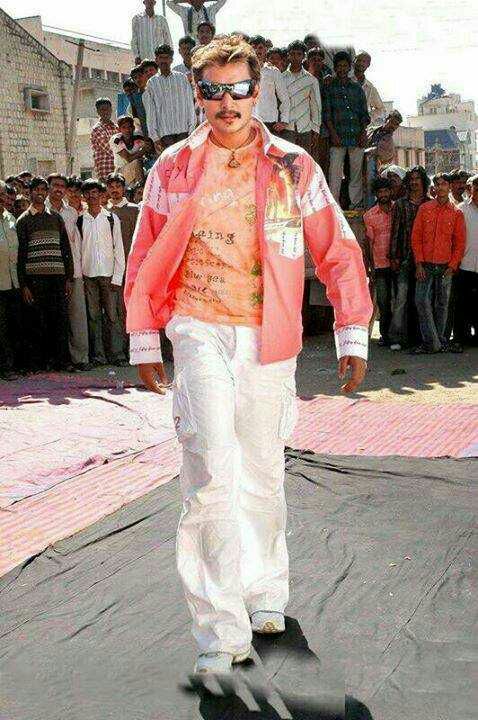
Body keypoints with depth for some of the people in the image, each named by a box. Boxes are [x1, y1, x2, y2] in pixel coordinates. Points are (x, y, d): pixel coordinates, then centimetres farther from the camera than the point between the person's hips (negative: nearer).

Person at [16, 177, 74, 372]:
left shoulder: (56, 217, 16)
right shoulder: (23, 220, 7)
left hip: (58, 277, 2)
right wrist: (23, 285, -5)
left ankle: (61, 360, 7)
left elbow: (66, 249, 16)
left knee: (60, 319, 0)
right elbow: (20, 253, 2)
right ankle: (39, 362, 5)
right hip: (35, 278, -2)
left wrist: (69, 278, 8)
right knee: (37, 322, -2)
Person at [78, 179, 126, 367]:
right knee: (93, 315, 2)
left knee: (112, 314, -3)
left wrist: (117, 277, -3)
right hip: (88, 274, 1)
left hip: (108, 274, -1)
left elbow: (119, 249, 4)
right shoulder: (80, 220, 8)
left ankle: (116, 354, 1)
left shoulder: (112, 218, 6)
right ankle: (98, 355, 7)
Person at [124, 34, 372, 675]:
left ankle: (265, 591, 34)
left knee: (262, 473, 11)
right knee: (213, 475, -12)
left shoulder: (294, 167, 4)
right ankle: (221, 629, -6)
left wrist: (353, 337, 2)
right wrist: (144, 341, 11)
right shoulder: (174, 169, 6)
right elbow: (146, 258, 12)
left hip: (269, 337, 1)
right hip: (199, 332, -1)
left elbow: (337, 252, 5)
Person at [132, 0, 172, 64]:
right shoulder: (137, 19, 8)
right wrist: (136, 56, -5)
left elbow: (168, 40, 13)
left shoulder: (162, 19, 10)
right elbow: (134, 40, 6)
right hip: (143, 59, -1)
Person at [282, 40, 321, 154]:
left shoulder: (311, 80, 8)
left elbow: (316, 106, 10)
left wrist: (315, 131, 5)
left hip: (305, 129, 2)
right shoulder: (281, 78, 4)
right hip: (286, 128, -2)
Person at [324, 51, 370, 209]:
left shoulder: (357, 88, 17)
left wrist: (364, 132, 1)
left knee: (356, 173, 4)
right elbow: (326, 113, 0)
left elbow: (364, 113, 16)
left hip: (357, 137, 3)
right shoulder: (329, 87, 8)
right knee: (335, 174, -10)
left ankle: (356, 206, 8)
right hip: (338, 137, -3)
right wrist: (333, 134, -11)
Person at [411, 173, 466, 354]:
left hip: (445, 266, 0)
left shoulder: (457, 213, 5)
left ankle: (439, 341, 14)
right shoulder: (424, 209, 7)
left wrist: (452, 267, -6)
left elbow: (460, 243, 4)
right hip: (425, 266, 0)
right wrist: (419, 264, -5)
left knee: (442, 304, 5)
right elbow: (416, 237, 3)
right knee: (422, 301, -9)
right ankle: (431, 343, -5)